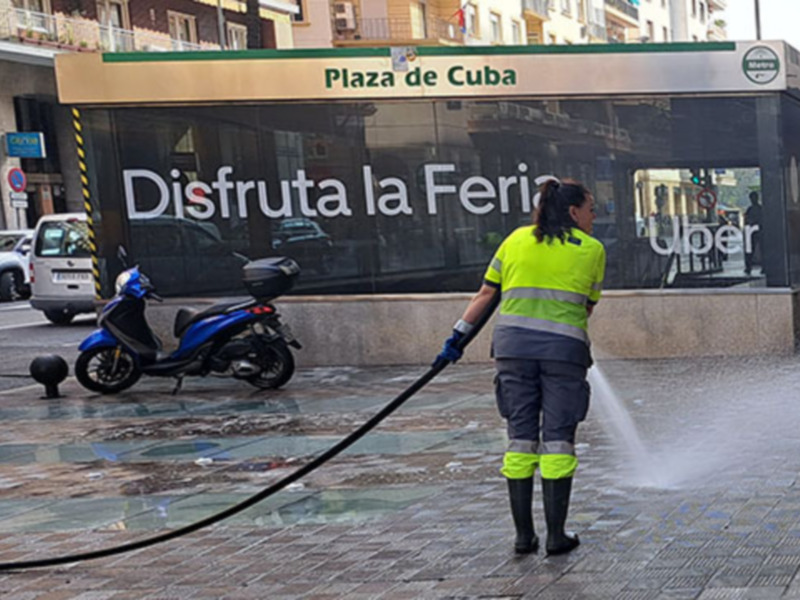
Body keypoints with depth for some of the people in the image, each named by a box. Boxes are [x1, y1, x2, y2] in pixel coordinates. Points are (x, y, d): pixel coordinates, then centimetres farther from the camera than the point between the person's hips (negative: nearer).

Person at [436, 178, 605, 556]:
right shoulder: (592, 249, 7)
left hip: (513, 341, 3)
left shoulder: (517, 240, 13)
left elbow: (486, 293, 11)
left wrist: (458, 335, 16)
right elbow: (588, 307, 12)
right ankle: (556, 535, 5)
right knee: (558, 439, 3)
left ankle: (523, 535, 8)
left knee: (520, 436, 6)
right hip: (564, 346, -2)